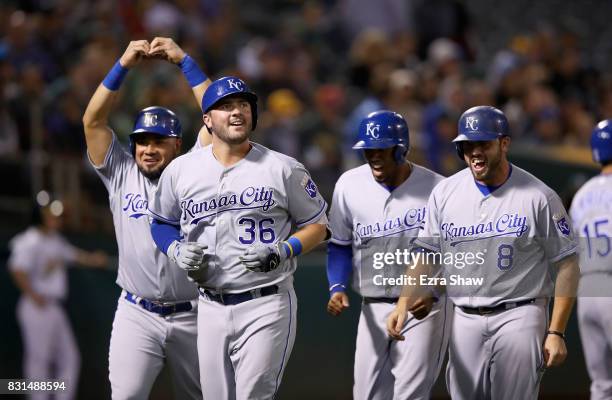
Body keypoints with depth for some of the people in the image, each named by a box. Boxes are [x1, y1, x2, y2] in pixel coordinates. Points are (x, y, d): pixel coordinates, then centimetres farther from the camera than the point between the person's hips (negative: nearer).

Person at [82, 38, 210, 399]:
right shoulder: (121, 175, 7)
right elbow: (93, 121, 0)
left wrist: (185, 61, -5)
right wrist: (124, 65, -6)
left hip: (192, 315, 0)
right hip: (137, 315, 0)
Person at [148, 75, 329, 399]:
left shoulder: (283, 169, -3)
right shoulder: (180, 171, 5)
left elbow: (317, 226, 5)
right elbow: (162, 223, 18)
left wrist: (282, 252, -13)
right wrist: (177, 250, -4)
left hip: (267, 306, -4)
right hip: (211, 308, 4)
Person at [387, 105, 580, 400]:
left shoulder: (538, 197, -7)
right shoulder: (444, 193, 4)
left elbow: (566, 265, -5)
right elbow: (427, 256, 8)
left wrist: (556, 333, -10)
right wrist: (404, 303, -8)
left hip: (518, 318, -4)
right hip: (465, 320, 4)